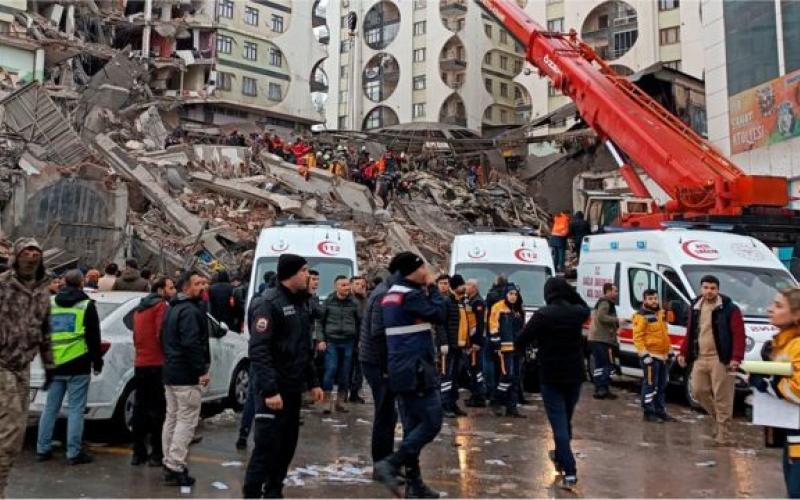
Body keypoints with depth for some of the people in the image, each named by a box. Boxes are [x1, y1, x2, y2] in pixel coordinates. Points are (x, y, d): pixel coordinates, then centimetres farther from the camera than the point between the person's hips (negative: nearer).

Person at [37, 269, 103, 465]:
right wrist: (97, 362, 4)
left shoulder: (50, 303, 10)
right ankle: (73, 453, 1)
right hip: (77, 367, -5)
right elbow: (94, 337, -4)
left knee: (50, 408, 14)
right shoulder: (86, 305, -4)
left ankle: (42, 449, 20)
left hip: (54, 365, 5)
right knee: (75, 409, -1)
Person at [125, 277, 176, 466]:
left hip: (139, 363, 8)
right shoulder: (162, 306, -9)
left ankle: (138, 452, 16)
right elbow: (162, 335, -19)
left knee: (140, 408, 12)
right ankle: (156, 454, 0)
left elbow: (133, 327, 18)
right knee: (157, 409, -3)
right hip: (157, 364, -8)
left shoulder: (140, 308, 18)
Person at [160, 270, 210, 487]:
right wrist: (201, 370, -21)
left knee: (172, 418, 17)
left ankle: (169, 463, 25)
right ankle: (176, 468, -4)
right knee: (186, 420, -5)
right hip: (186, 376, -10)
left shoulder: (173, 309, 16)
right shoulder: (191, 311, -17)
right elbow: (192, 344, -26)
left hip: (170, 373, 10)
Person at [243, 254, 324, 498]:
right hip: (273, 390, -8)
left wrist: (312, 382, 17)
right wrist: (269, 390, -26)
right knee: (267, 445, -5)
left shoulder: (301, 303, 14)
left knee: (287, 445, 13)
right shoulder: (269, 304, -14)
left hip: (293, 388, 8)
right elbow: (259, 351, -21)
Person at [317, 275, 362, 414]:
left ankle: (340, 401, 18)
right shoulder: (328, 301, 0)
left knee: (345, 373, 6)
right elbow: (320, 321, 3)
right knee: (331, 369, -9)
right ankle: (327, 400, 3)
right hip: (331, 341, -2)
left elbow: (360, 322, 8)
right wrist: (321, 339, -5)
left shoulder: (354, 303, 3)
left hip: (348, 342, 2)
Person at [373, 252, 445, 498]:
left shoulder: (390, 295, 14)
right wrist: (432, 288, 1)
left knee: (412, 426, 12)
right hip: (416, 369, -9)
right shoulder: (411, 294, -14)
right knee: (431, 422, -5)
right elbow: (439, 315, -11)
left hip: (401, 370, 9)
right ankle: (390, 464, -11)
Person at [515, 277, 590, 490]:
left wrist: (536, 339, 10)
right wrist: (571, 291, 12)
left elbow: (519, 343, -11)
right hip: (574, 375, 5)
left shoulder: (542, 314, -14)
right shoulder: (577, 312, -1)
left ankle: (570, 472, -10)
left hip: (551, 377, -5)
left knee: (559, 424, -2)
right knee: (566, 420, 22)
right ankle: (560, 457, 41)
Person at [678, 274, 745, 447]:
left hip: (720, 359, -6)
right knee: (698, 391, 10)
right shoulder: (695, 307, 13)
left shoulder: (729, 309, -6)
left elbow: (739, 334, -12)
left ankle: (723, 437, 5)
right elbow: (690, 333, 18)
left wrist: (736, 358, -21)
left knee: (722, 398, -3)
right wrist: (683, 353, 12)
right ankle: (719, 418, 32)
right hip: (699, 359, 6)